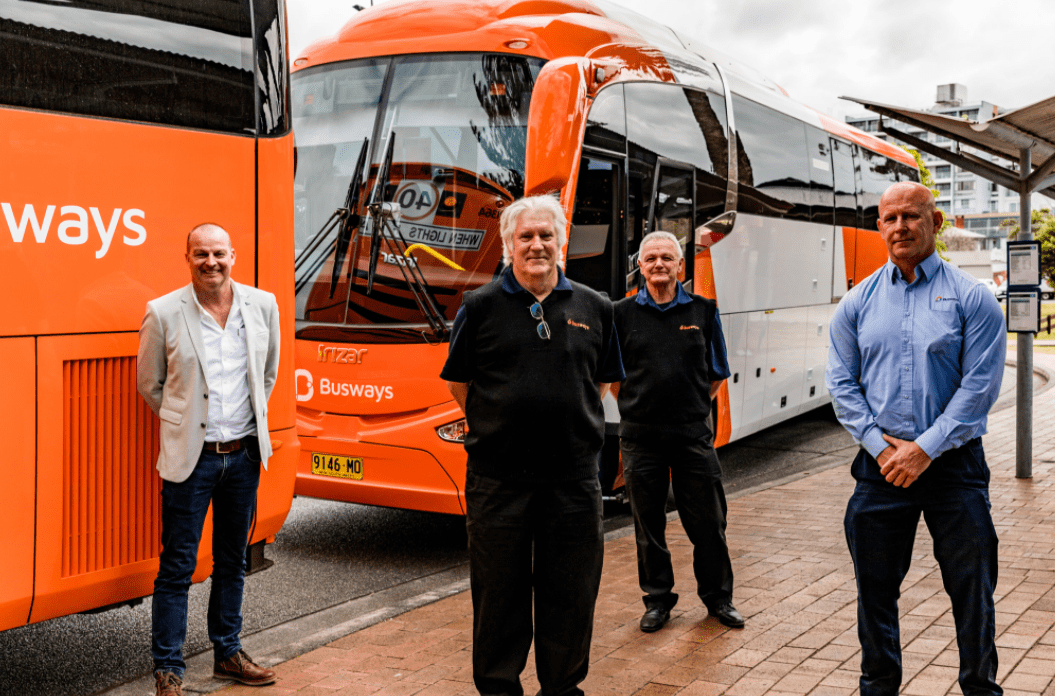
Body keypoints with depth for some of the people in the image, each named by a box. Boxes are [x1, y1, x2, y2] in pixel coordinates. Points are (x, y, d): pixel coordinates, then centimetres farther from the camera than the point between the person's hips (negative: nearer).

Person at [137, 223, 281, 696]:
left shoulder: (263, 305, 0)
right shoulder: (163, 313, -9)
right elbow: (149, 384, 5)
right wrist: (182, 424, 10)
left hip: (244, 455, 4)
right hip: (190, 458, -3)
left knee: (233, 561, 15)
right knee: (177, 567, 1)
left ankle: (227, 654, 29)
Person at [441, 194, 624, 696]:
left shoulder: (594, 308, 6)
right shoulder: (480, 307, 0)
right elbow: (458, 381, 6)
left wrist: (574, 423, 10)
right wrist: (498, 425, 5)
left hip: (573, 476, 2)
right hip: (499, 476, -2)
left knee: (571, 590, 11)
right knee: (500, 589, 9)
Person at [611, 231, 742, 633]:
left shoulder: (703, 311, 4)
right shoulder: (622, 313, 2)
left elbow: (717, 374, 13)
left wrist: (692, 406, 7)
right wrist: (636, 407, 5)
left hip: (693, 434, 0)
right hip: (640, 437, 0)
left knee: (708, 523, 7)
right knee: (648, 524, 8)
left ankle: (718, 598, 24)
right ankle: (657, 599, 23)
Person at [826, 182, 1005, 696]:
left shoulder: (971, 298, -2)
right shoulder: (857, 303, 6)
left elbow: (980, 386, -8)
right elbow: (841, 382, 4)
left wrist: (925, 449, -13)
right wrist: (880, 445, -8)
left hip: (953, 463, -2)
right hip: (881, 465, 2)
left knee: (971, 589, 7)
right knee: (875, 586, 11)